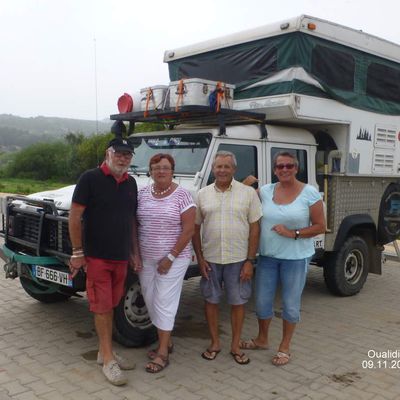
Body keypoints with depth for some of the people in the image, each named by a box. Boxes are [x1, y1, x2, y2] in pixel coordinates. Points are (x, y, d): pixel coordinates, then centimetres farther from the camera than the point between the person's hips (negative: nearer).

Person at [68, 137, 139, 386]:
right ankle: (108, 359, 11)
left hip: (121, 256, 6)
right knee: (102, 307, 1)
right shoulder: (90, 178, -10)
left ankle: (106, 352, 27)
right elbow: (75, 217, -11)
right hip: (97, 256, -5)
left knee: (111, 305, 15)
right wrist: (77, 252, -12)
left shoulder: (131, 183, 9)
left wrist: (135, 252, 12)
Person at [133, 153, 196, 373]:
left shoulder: (182, 195, -10)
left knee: (164, 303, -2)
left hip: (173, 259, -5)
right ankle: (166, 341, 31)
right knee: (150, 301, 12)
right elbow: (134, 226, 7)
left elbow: (188, 230, -12)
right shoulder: (142, 194, 4)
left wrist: (170, 257, -14)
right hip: (146, 258, 5)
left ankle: (163, 353, 10)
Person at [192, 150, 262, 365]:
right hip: (210, 258, 2)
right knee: (210, 300, 11)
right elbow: (195, 228, 6)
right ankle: (215, 342, 28)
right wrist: (199, 258, 0)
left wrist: (250, 260, -8)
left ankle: (235, 346, 24)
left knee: (237, 302, 8)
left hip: (238, 259, -1)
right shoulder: (203, 194, 2)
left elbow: (254, 228, -3)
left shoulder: (248, 193, -3)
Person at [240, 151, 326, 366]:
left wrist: (293, 233, -18)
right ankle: (262, 339, 36)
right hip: (267, 256, 4)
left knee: (290, 304, 9)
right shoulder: (265, 191, 1)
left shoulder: (310, 193, -8)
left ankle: (285, 347, 27)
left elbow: (320, 226, -8)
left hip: (296, 258, -3)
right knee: (262, 301, 13)